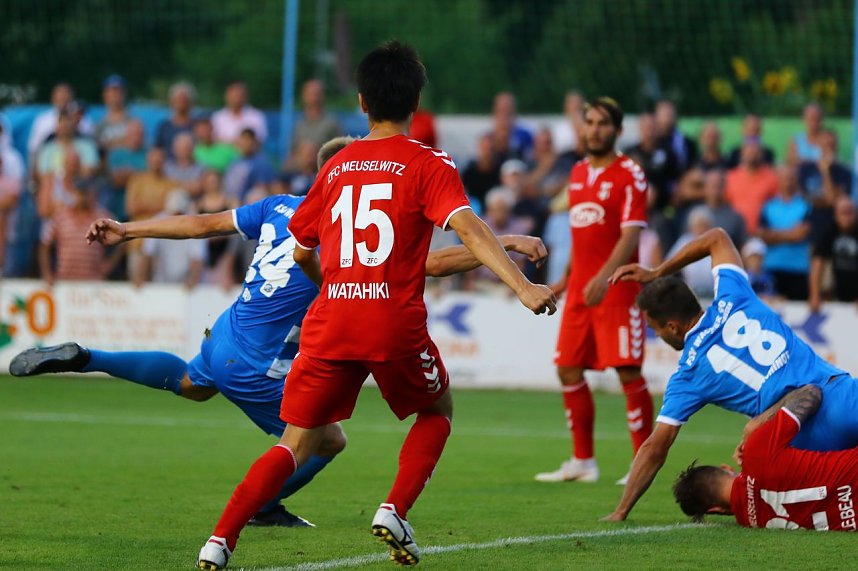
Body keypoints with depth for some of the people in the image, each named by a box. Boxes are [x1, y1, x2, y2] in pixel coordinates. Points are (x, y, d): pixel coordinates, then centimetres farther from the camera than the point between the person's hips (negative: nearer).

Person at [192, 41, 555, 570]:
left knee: (297, 443, 10)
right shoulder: (429, 164, 0)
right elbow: (468, 227, -16)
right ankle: (395, 512, 5)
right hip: (396, 326, -3)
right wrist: (523, 286, -24)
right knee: (438, 409, 24)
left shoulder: (336, 166, 13)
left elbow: (302, 251, 20)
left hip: (329, 324, 3)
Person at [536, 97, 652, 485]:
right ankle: (582, 462, 16)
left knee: (628, 372, -10)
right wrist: (567, 279, 25)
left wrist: (604, 277, -29)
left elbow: (631, 233, -17)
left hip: (617, 289, -8)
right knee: (568, 370, 6)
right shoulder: (578, 173, 14)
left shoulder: (629, 175, -8)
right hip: (581, 288, 8)